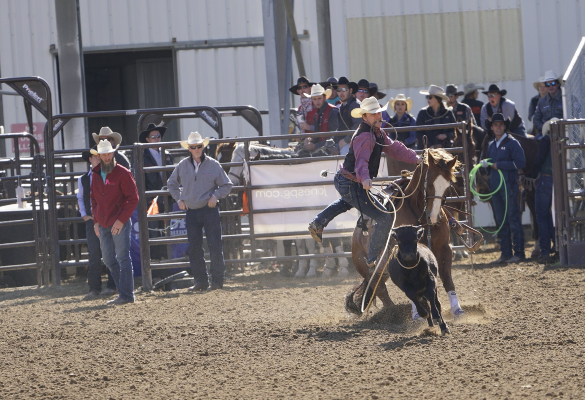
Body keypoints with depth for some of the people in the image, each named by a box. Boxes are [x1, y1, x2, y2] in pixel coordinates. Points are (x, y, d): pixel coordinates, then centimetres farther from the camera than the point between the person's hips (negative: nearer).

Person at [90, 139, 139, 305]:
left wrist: (121, 220, -16)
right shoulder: (96, 175, 11)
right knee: (109, 259, 10)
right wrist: (96, 221, 11)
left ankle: (126, 295, -7)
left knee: (123, 258, -7)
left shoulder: (123, 173, -7)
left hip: (120, 224, -7)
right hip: (103, 225, 7)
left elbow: (133, 199, -9)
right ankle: (123, 291, 18)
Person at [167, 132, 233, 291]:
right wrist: (179, 198, 8)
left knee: (215, 245, -4)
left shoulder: (213, 165, -2)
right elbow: (172, 183, 20)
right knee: (194, 248, 3)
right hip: (191, 211, 3)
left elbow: (226, 185, 5)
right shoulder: (183, 165, 4)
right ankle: (200, 281, 11)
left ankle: (217, 279, 4)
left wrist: (216, 195, -11)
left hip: (210, 210, -3)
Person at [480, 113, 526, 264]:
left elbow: (520, 163, -15)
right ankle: (506, 253, 13)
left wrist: (499, 165, -16)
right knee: (501, 222, 8)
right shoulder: (491, 145, 16)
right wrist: (485, 164, 1)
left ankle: (519, 253, -3)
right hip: (495, 187, 7)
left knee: (514, 220, -5)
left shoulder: (512, 143, -5)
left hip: (509, 186, -7)